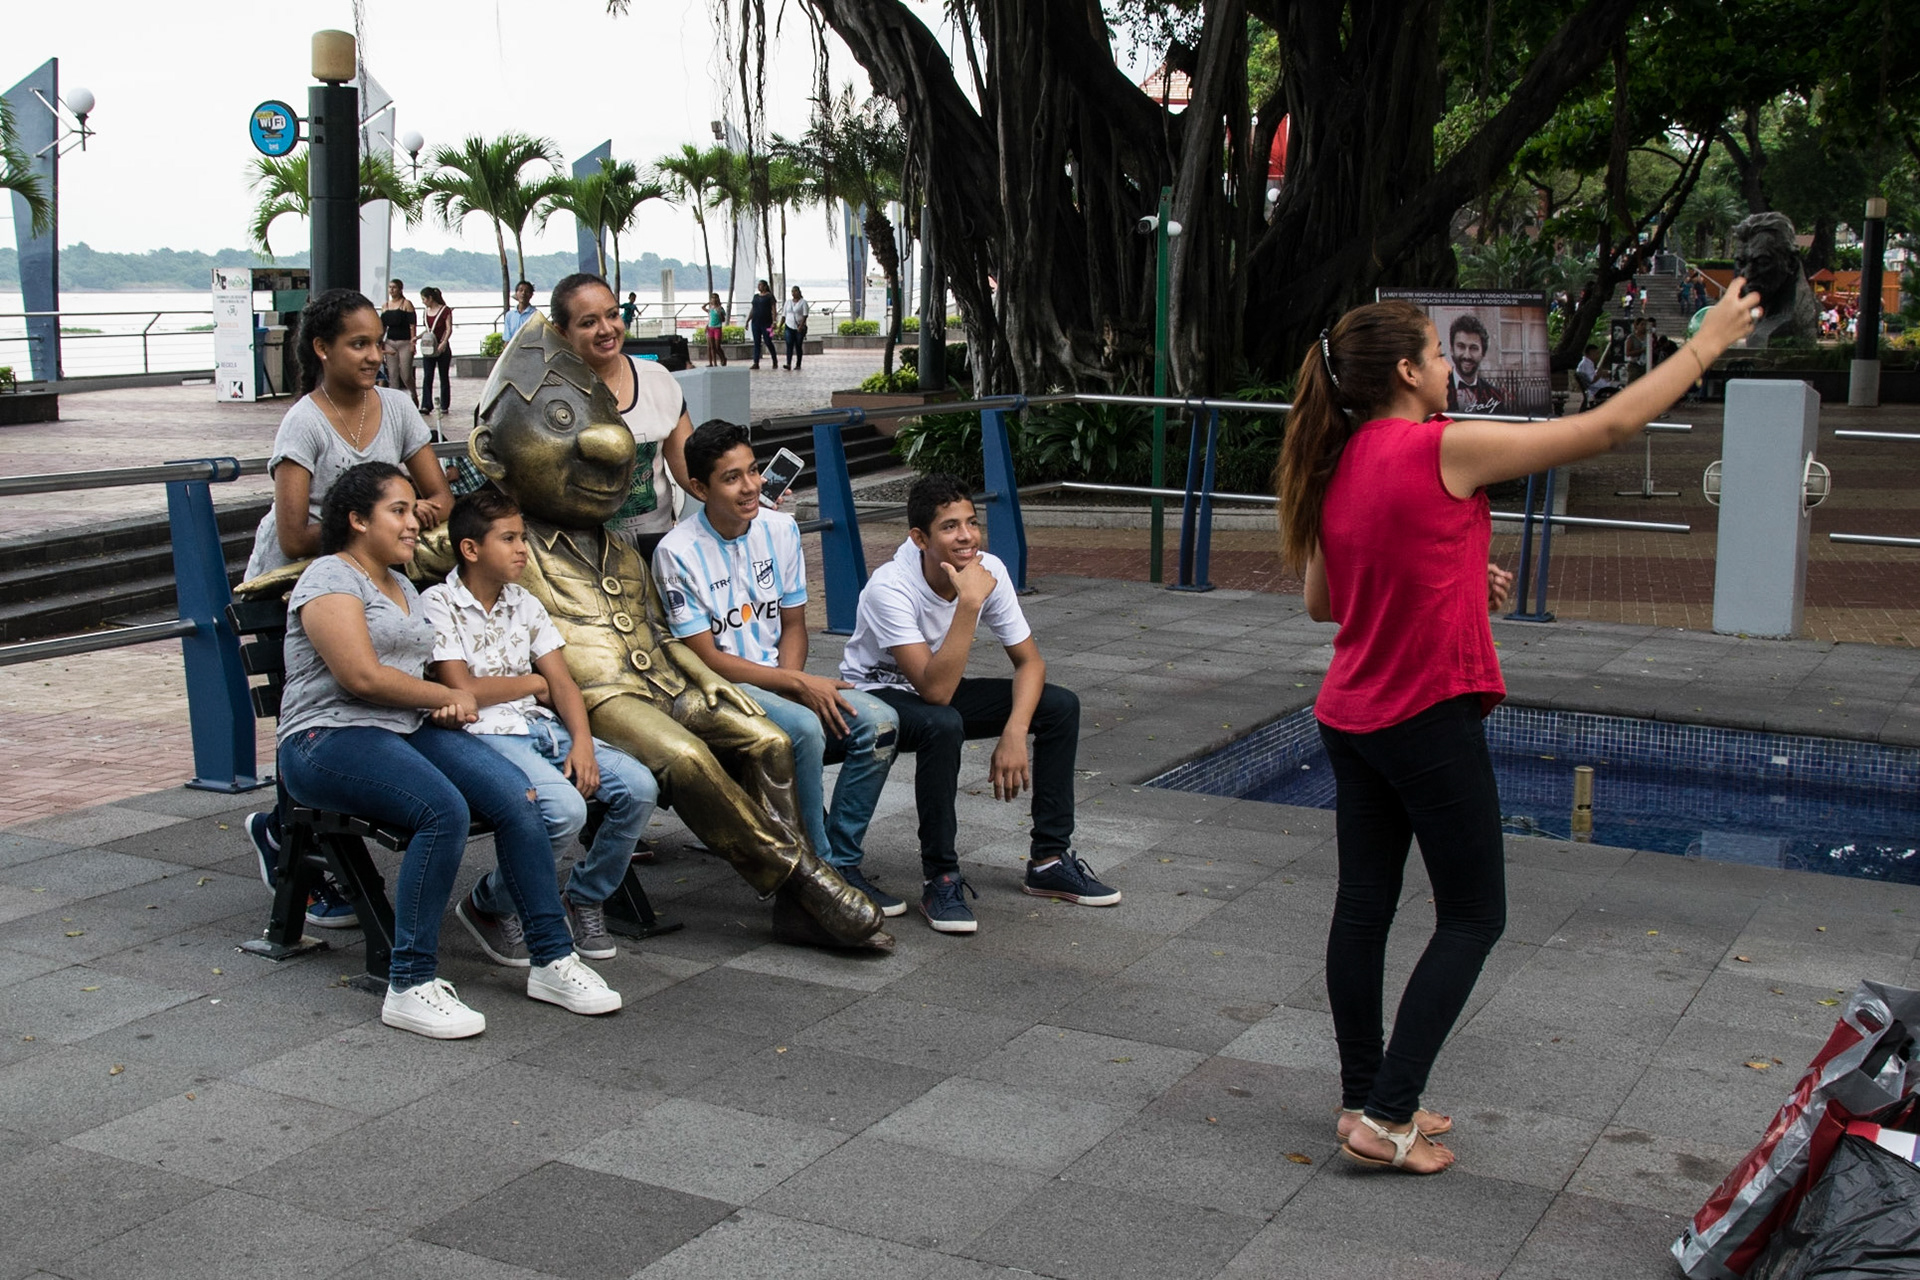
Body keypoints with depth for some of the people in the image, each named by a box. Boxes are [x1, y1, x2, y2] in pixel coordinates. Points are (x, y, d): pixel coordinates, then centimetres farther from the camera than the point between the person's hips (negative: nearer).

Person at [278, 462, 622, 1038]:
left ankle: (551, 959, -13)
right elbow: (363, 677, -16)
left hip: (409, 729, 8)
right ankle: (410, 986, -27)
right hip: (329, 740, -8)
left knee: (517, 796, -18)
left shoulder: (403, 589, 23)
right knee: (444, 809, -34)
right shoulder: (330, 579, -5)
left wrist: (450, 702, -4)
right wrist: (450, 695, -4)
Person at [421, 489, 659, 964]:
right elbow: (462, 691, -11)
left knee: (638, 786, -15)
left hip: (542, 728, 7)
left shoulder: (524, 604, 17)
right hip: (483, 735, -7)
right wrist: (534, 684, 3)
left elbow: (561, 683, 10)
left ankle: (583, 900, 7)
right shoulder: (437, 605, -3)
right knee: (564, 809, -32)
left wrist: (582, 741, -7)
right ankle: (489, 906, -4)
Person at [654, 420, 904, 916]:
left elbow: (793, 624, 12)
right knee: (804, 729, -35)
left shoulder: (780, 530, 4)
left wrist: (795, 682, -9)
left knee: (879, 721, -20)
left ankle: (842, 862, -10)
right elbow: (707, 659, -13)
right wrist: (796, 685, -20)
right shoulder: (677, 553, -13)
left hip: (780, 682, 6)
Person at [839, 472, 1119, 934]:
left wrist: (1014, 733, -24)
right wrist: (968, 603, -43)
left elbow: (1030, 660, -8)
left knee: (1061, 705, -9)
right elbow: (935, 690, -38)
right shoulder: (891, 588, -31)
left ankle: (1050, 859, 0)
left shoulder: (988, 570, -14)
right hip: (877, 696, -6)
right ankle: (941, 879, -23)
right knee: (942, 725, -38)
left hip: (938, 688, 6)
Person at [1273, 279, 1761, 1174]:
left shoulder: (1334, 467, 5)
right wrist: (1707, 344, 0)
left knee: (1364, 907, 14)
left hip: (1351, 719, 7)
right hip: (1430, 720, -7)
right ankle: (1387, 1117, 3)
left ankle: (1364, 1100, 23)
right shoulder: (1445, 450, -16)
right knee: (1473, 918, 5)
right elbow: (1607, 428, -11)